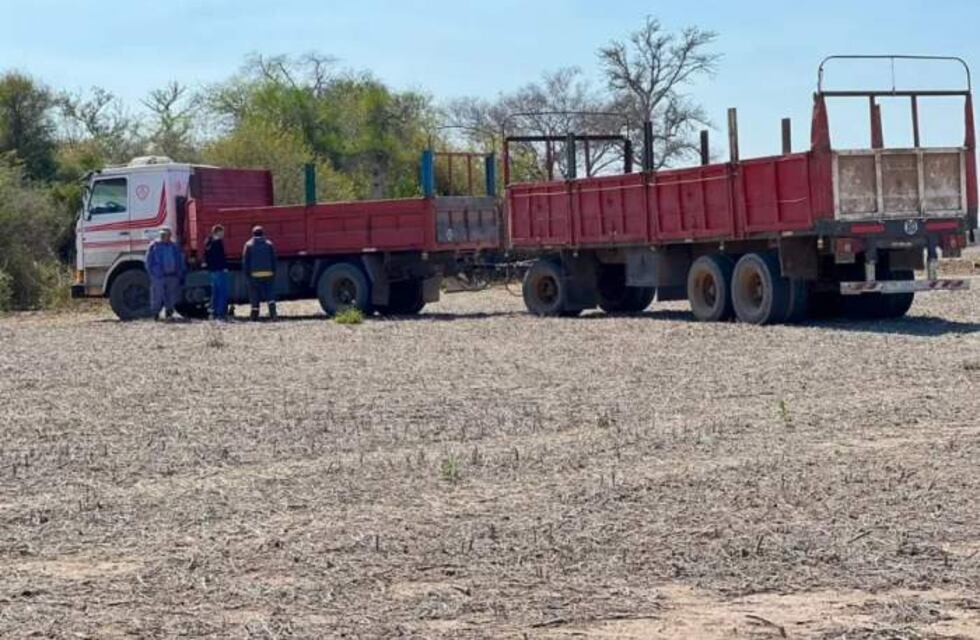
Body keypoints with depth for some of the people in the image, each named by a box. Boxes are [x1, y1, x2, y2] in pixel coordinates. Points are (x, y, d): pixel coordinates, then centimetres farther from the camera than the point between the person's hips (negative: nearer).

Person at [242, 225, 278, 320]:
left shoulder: (248, 245, 4)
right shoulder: (269, 244, 8)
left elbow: (245, 261, 1)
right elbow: (274, 260, 6)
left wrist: (246, 273, 3)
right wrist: (274, 272, 9)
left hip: (254, 274, -1)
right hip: (268, 273, 1)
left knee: (254, 295, 6)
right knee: (270, 294, 1)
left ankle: (255, 314, 8)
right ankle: (272, 309, -19)